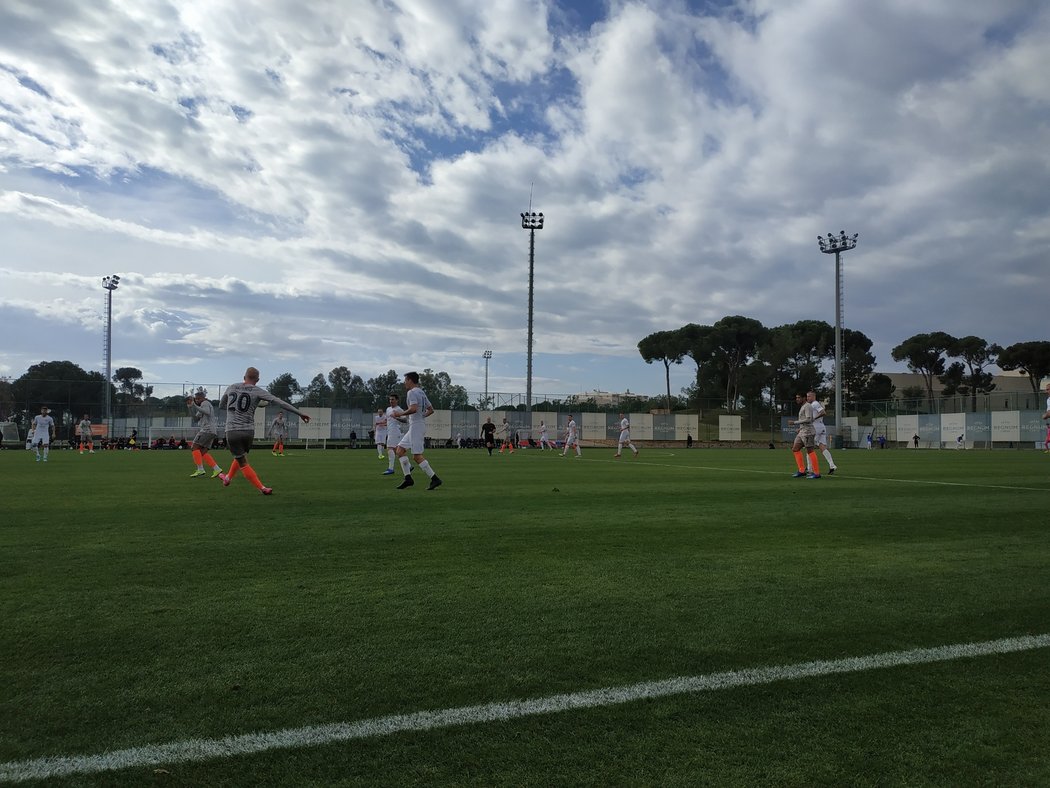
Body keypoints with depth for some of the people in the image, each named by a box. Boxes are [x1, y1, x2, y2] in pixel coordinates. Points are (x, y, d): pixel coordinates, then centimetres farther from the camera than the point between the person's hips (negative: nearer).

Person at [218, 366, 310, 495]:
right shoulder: (257, 391, -1)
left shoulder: (232, 387, 9)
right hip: (248, 431, 0)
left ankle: (262, 488, -3)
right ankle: (228, 478, 47)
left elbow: (221, 405, 25)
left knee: (243, 463, 7)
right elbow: (280, 402, -10)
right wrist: (300, 413, -10)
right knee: (241, 456, 26)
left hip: (232, 431, 0)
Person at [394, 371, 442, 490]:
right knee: (400, 449, 11)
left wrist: (400, 414, -13)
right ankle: (408, 478, 9)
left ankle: (435, 479, -11)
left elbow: (413, 409, -25)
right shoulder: (421, 392, 18)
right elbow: (431, 410, 22)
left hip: (416, 426, -10)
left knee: (417, 456, -10)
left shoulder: (412, 392, -10)